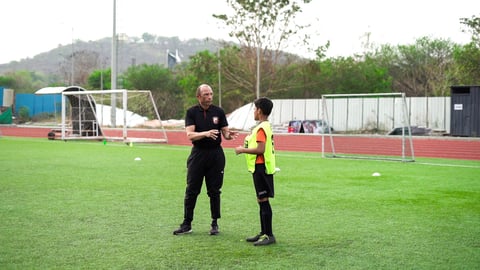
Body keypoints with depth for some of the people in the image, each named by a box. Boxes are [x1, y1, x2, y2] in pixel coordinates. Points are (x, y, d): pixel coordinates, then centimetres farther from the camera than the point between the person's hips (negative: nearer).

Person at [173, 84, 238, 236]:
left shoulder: (218, 112, 3)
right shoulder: (192, 112, -2)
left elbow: (225, 132, 4)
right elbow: (190, 135, -13)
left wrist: (229, 135, -20)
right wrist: (206, 134, -30)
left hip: (216, 155, 1)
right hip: (198, 154, -1)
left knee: (214, 191, 6)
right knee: (191, 190, 2)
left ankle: (215, 223, 15)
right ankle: (187, 224, 11)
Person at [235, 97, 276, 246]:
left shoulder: (261, 128, -16)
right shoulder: (266, 126, 15)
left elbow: (260, 149, -24)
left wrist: (242, 150, -14)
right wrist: (245, 148, 15)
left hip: (261, 167, -10)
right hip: (261, 167, 10)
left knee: (263, 200, -6)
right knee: (261, 200, 15)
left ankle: (269, 235, -2)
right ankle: (263, 233, 23)